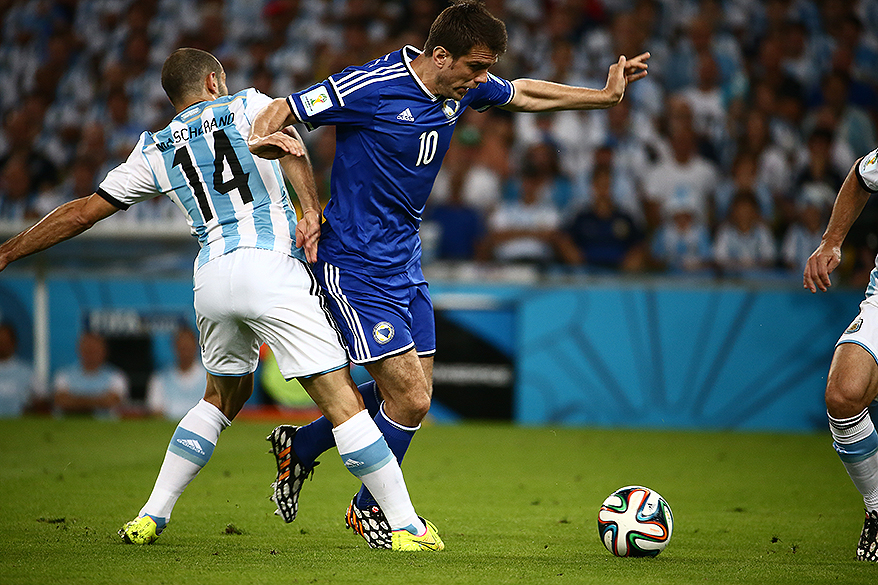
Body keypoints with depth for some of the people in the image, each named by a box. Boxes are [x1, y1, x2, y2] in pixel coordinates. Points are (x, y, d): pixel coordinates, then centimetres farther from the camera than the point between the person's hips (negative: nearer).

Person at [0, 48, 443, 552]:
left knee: (225, 395, 27)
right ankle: (406, 526, -8)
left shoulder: (155, 151, 20)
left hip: (211, 277, 4)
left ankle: (152, 516, 24)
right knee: (341, 400, -5)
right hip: (272, 266, -4)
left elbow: (82, 212, 22)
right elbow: (293, 150, -10)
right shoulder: (248, 106, 12)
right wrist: (311, 213, -14)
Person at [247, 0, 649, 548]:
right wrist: (263, 139, -38)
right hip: (357, 267, -8)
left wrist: (606, 96, 17)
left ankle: (299, 447, 31)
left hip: (405, 264, 8)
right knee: (410, 400, -10)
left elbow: (524, 94, 20)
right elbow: (276, 111, -15)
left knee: (413, 393, 11)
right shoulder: (370, 87, -21)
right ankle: (369, 510, 15)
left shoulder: (464, 88, 1)